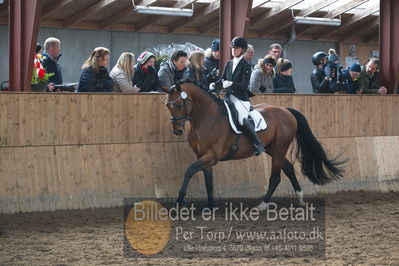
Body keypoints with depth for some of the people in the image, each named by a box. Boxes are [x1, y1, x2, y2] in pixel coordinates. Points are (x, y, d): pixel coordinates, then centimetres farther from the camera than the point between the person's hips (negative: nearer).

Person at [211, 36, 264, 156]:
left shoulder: (246, 66, -4)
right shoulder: (228, 64, 15)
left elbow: (244, 85, -12)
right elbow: (223, 79, 16)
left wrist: (231, 84, -26)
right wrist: (214, 85, -5)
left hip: (241, 98, -7)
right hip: (228, 96, 7)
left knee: (242, 120, -26)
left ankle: (258, 145, -18)